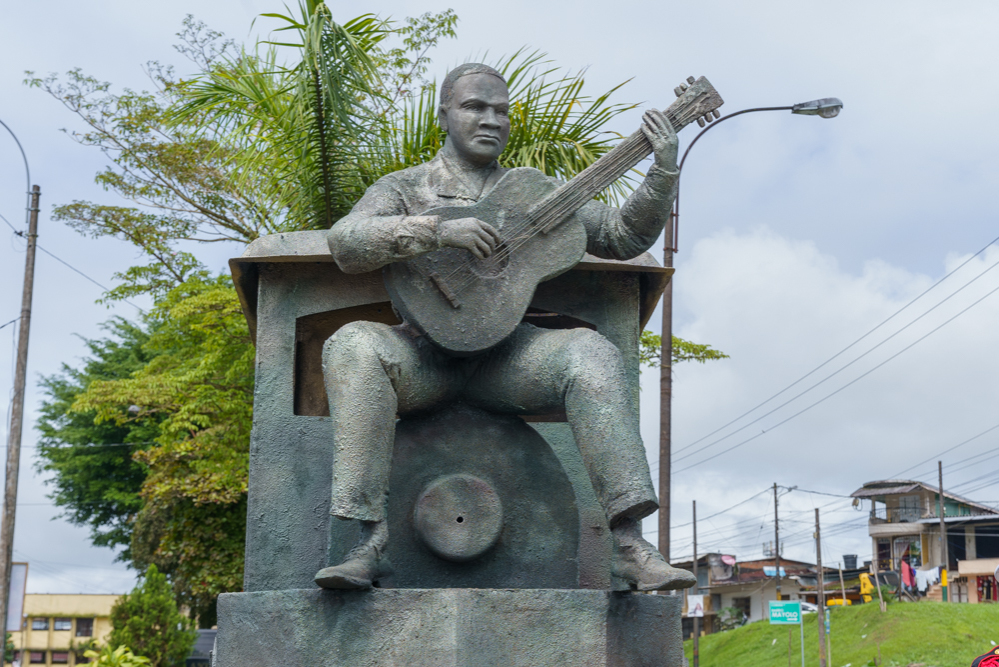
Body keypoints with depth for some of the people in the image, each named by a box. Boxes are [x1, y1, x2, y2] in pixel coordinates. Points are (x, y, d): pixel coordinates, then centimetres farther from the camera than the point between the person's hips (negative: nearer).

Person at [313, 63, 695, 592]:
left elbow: (623, 236, 16)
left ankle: (628, 545, -33)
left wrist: (664, 171, 1)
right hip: (426, 355, -1)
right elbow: (344, 243, -8)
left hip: (507, 355, 2)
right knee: (353, 345, -33)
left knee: (591, 354, -29)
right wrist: (437, 230, -19)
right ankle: (369, 542, -36)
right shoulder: (405, 188, 12)